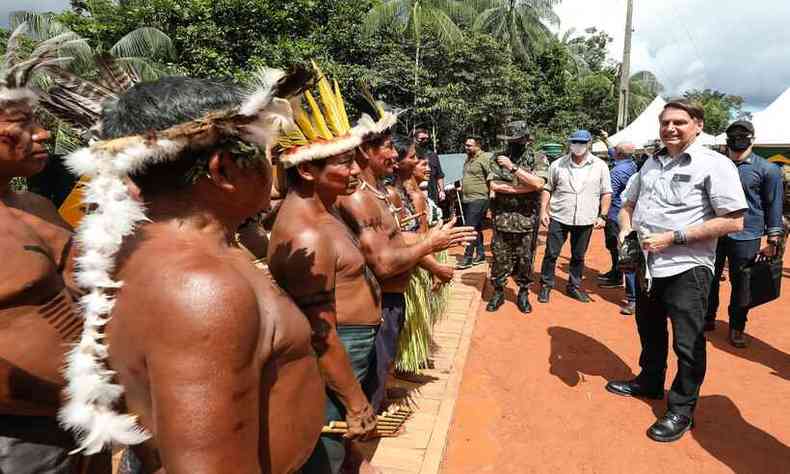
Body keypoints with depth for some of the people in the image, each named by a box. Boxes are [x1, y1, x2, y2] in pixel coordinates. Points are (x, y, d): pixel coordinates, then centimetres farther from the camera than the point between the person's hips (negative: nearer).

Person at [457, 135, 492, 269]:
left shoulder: (485, 158, -10)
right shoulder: (468, 159, 17)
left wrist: (492, 190, -21)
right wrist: (462, 186, 17)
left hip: (478, 199, -9)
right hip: (466, 199, 9)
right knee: (476, 228, 14)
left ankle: (468, 258, -6)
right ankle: (480, 255, 22)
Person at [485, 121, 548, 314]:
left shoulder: (538, 160, -1)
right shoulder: (500, 159, 4)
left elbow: (538, 183, -20)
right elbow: (494, 185, -9)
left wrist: (513, 167, -21)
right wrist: (523, 188, -14)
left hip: (527, 221, -1)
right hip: (502, 220, 1)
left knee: (525, 260, 9)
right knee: (500, 259, 8)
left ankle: (523, 293, 25)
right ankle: (498, 292, 22)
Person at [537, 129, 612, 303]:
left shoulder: (600, 166, 2)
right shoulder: (558, 165, 1)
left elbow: (606, 193, 5)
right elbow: (547, 189, 6)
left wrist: (602, 216, -3)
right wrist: (543, 211, -3)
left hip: (585, 220, 1)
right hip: (559, 217, -1)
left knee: (578, 256, 13)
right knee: (551, 254, 2)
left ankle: (574, 286, 28)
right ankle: (546, 285, 17)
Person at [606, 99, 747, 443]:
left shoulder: (714, 164, -11)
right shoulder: (652, 163, 10)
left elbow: (733, 221, -17)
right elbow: (629, 204, 19)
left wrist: (672, 238, -21)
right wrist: (625, 230, -3)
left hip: (686, 268, -6)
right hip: (648, 265, 7)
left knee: (687, 344, 5)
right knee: (649, 331, 21)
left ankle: (682, 410, 21)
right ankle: (649, 382, 42)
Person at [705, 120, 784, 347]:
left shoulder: (767, 169, -2)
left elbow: (774, 206, 0)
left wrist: (773, 239, -3)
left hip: (745, 238, -3)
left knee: (740, 284, 8)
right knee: (709, 279, 12)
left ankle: (737, 327, 24)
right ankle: (708, 319, 29)